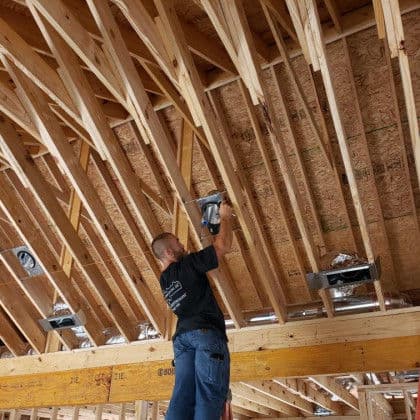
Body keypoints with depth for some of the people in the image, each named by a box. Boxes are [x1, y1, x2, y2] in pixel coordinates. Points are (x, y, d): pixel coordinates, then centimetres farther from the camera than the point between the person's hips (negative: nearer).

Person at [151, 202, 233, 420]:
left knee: (183, 395, -3)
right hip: (206, 332, -7)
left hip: (182, 336, 7)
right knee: (208, 395, -13)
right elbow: (223, 246, 0)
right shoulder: (187, 264, 0)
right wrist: (225, 217, 16)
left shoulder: (164, 279, 22)